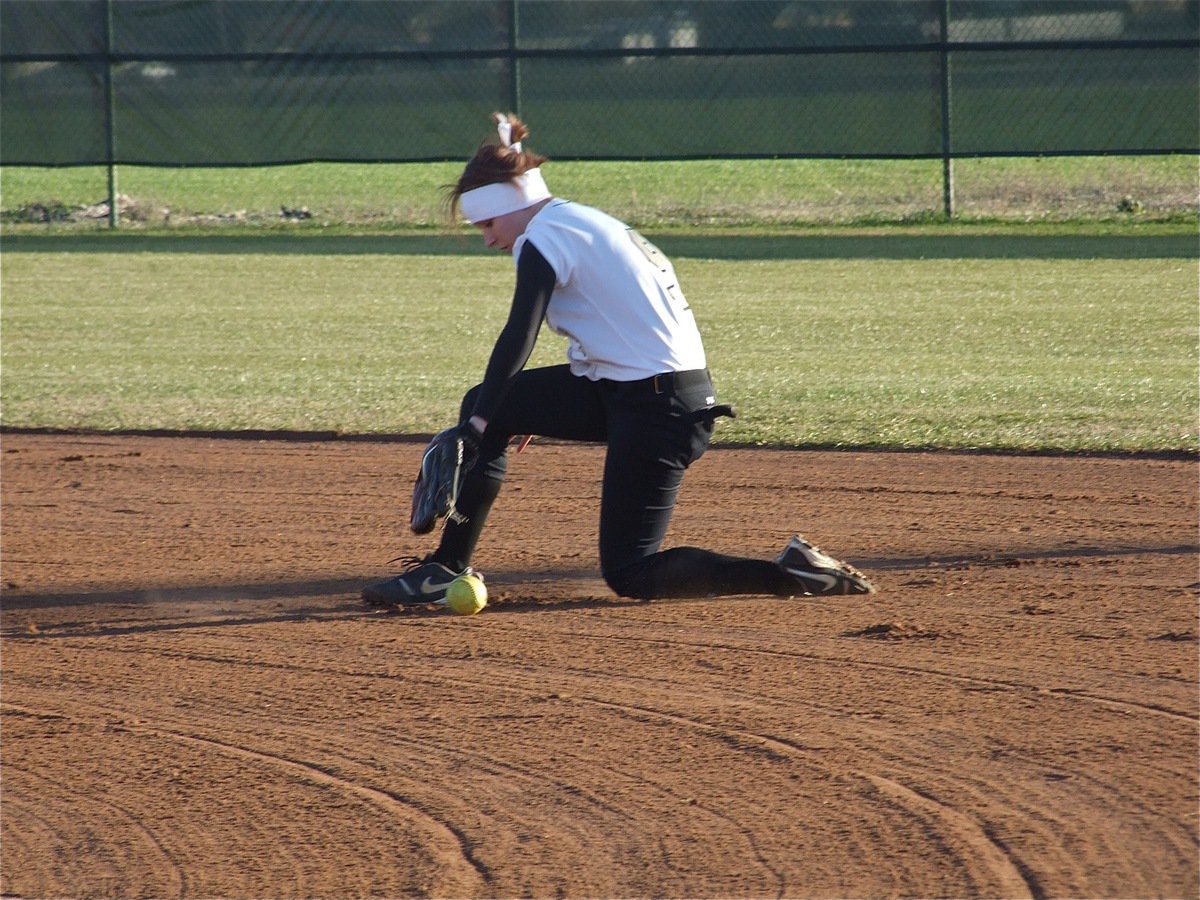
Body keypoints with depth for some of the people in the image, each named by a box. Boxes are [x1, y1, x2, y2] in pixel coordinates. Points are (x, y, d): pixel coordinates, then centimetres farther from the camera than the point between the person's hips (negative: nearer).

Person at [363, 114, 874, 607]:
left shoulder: (546, 238, -11)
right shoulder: (588, 223, 18)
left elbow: (518, 339, -21)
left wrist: (474, 429, -24)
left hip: (659, 410, -10)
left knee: (631, 575, -5)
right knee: (484, 403, 11)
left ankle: (795, 574, -9)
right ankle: (444, 570, 11)